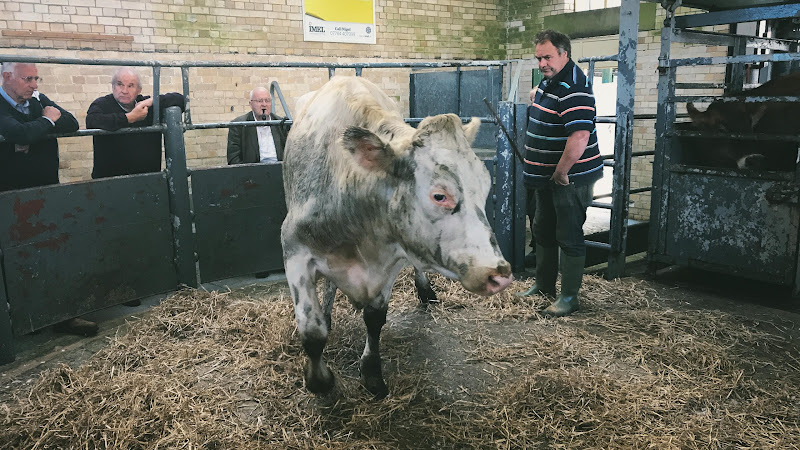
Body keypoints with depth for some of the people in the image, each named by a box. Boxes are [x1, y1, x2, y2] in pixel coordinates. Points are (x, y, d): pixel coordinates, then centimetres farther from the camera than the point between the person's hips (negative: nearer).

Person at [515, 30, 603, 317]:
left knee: (568, 237, -1)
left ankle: (569, 297, 10)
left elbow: (580, 136, -31)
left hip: (570, 177, -10)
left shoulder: (573, 88, -22)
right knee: (543, 231, 19)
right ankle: (544, 285, 33)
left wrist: (560, 173, -23)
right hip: (547, 175, 10)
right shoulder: (547, 81, 10)